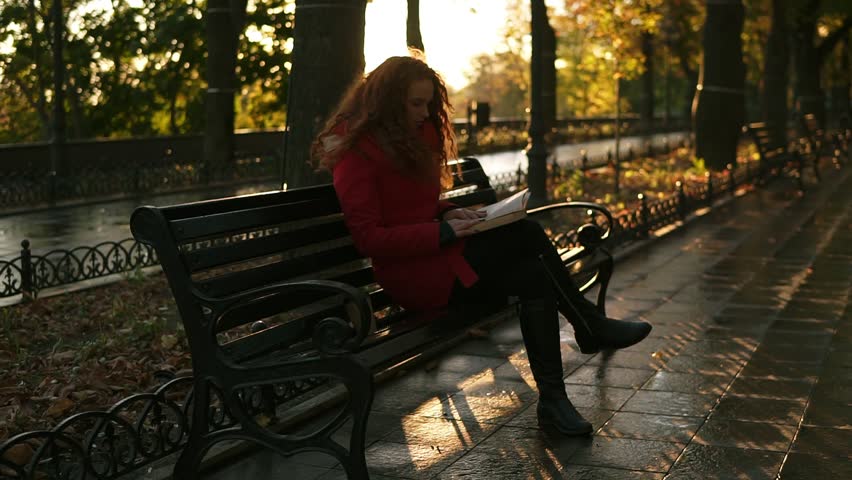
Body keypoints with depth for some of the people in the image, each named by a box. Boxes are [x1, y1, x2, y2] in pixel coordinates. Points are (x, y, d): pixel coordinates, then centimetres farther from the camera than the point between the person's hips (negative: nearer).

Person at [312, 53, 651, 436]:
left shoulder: (414, 137, 16)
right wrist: (444, 232, -21)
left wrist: (449, 213, 3)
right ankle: (590, 327, -7)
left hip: (437, 255, 9)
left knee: (534, 276, -14)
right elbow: (368, 239, -17)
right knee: (527, 234, -20)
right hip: (411, 274, -9)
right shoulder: (356, 154, -12)